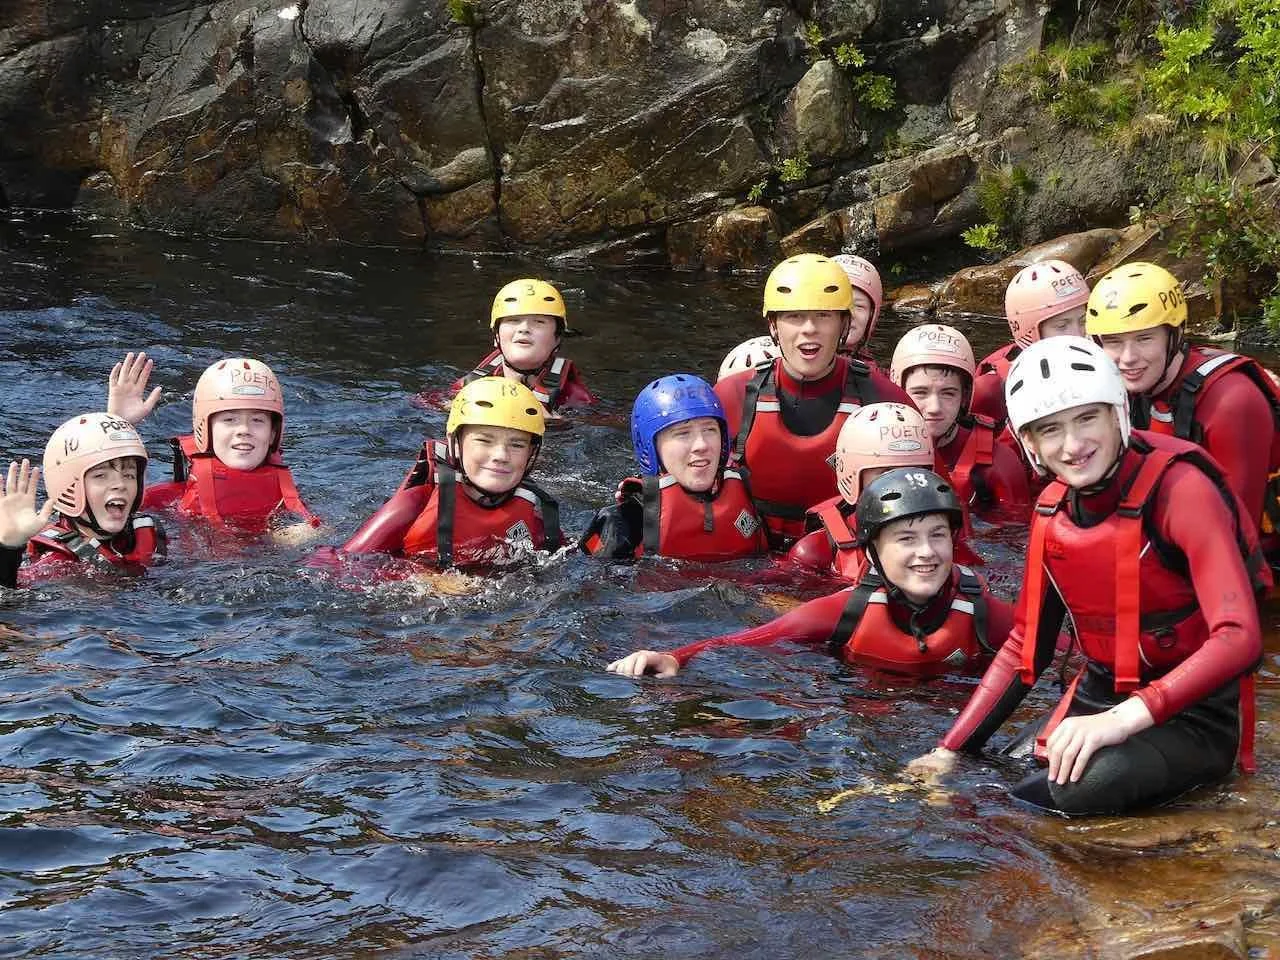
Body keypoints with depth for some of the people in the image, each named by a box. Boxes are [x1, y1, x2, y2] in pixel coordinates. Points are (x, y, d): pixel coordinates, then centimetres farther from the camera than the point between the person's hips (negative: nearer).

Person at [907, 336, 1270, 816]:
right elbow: (1025, 645, 12)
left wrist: (1126, 718, -39)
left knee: (1088, 784, -34)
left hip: (1193, 716, -7)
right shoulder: (1052, 507, 3)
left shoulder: (1179, 488, -18)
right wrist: (950, 750, 3)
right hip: (1098, 702, 7)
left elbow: (1238, 638, -28)